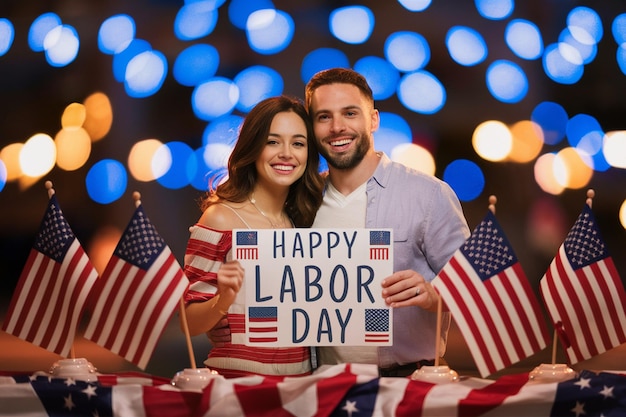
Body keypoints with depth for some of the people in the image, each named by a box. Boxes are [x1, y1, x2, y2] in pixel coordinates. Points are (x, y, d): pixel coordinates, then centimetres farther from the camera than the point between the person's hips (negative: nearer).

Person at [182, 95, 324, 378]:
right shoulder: (221, 219, -5)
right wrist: (222, 302, -24)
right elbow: (190, 322, -6)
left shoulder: (302, 221, 10)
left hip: (300, 377, 5)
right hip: (238, 378, -5)